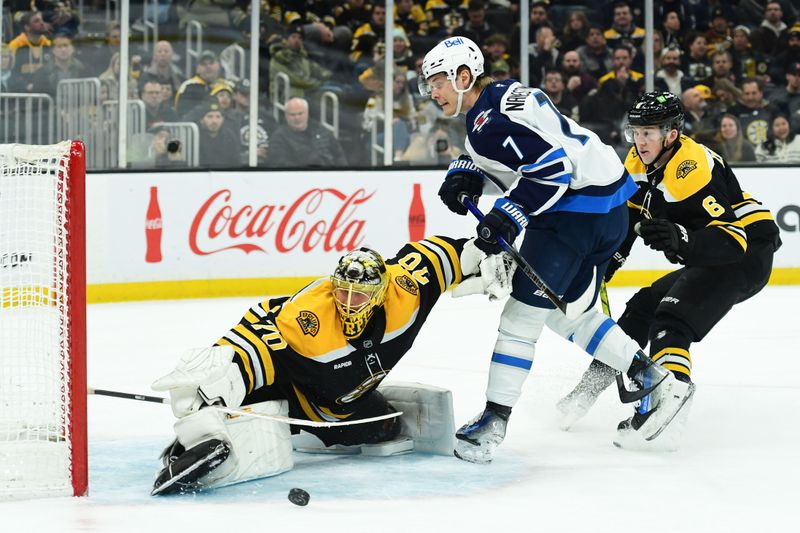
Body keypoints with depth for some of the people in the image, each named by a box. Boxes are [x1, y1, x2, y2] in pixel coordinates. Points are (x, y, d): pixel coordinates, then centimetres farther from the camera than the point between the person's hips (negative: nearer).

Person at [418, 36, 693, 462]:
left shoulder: (495, 117, -18)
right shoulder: (500, 97, 15)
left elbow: (552, 165, -26)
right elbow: (500, 161, 25)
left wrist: (509, 216, -27)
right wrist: (466, 175, 4)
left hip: (579, 214, -11)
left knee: (524, 310, -8)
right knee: (570, 315, 20)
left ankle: (495, 420, -4)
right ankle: (659, 383, 21)